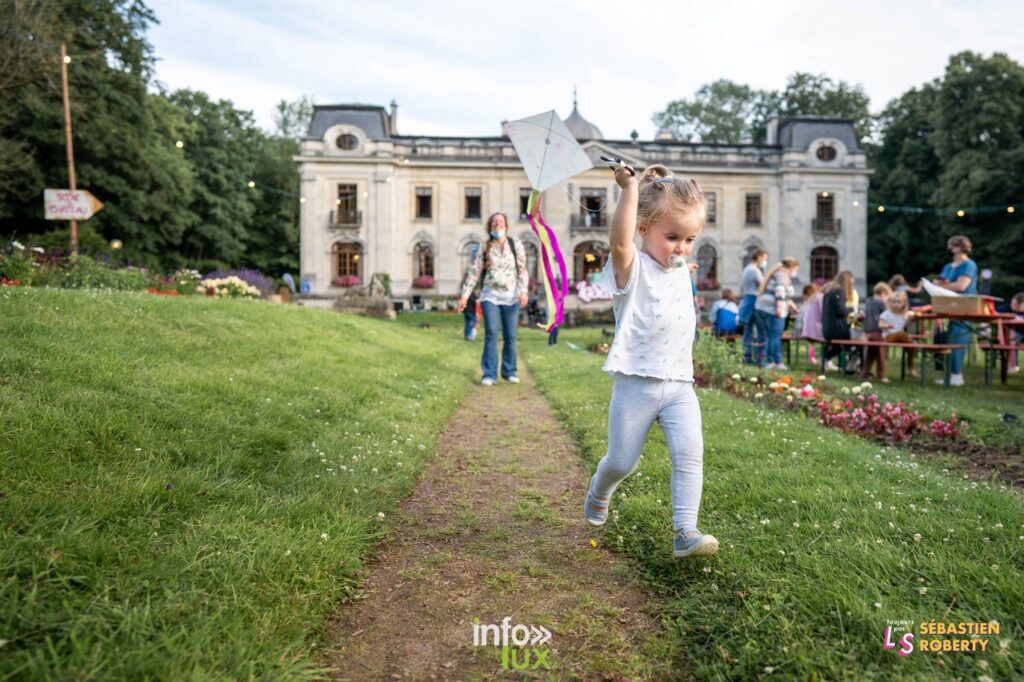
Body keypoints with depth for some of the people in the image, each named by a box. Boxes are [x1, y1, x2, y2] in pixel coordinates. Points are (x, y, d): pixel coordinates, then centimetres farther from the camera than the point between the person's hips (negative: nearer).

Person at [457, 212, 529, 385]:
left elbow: (522, 270, 1)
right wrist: (465, 295, 0)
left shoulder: (515, 245, 3)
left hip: (511, 296, 1)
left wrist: (523, 291, -11)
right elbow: (474, 272, 4)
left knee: (510, 337, 4)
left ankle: (509, 371, 18)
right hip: (490, 296, 0)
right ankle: (490, 374, -5)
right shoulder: (484, 248, 3)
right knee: (491, 334, -8)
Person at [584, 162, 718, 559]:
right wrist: (630, 188, -36)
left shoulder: (681, 268, 10)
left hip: (679, 384, 5)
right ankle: (598, 494, 42)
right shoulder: (633, 268, -12)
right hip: (636, 383, -5)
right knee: (622, 462, 9)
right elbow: (619, 240, -33)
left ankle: (685, 533, -6)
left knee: (690, 453, -12)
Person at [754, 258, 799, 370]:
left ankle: (770, 362, 13)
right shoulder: (783, 275, -6)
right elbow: (780, 290, -24)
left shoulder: (778, 273, 25)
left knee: (769, 337, 11)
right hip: (772, 310, -10)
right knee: (776, 336, -7)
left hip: (763, 308, 10)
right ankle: (778, 363, -5)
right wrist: (780, 306, -33)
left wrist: (790, 303, 51)